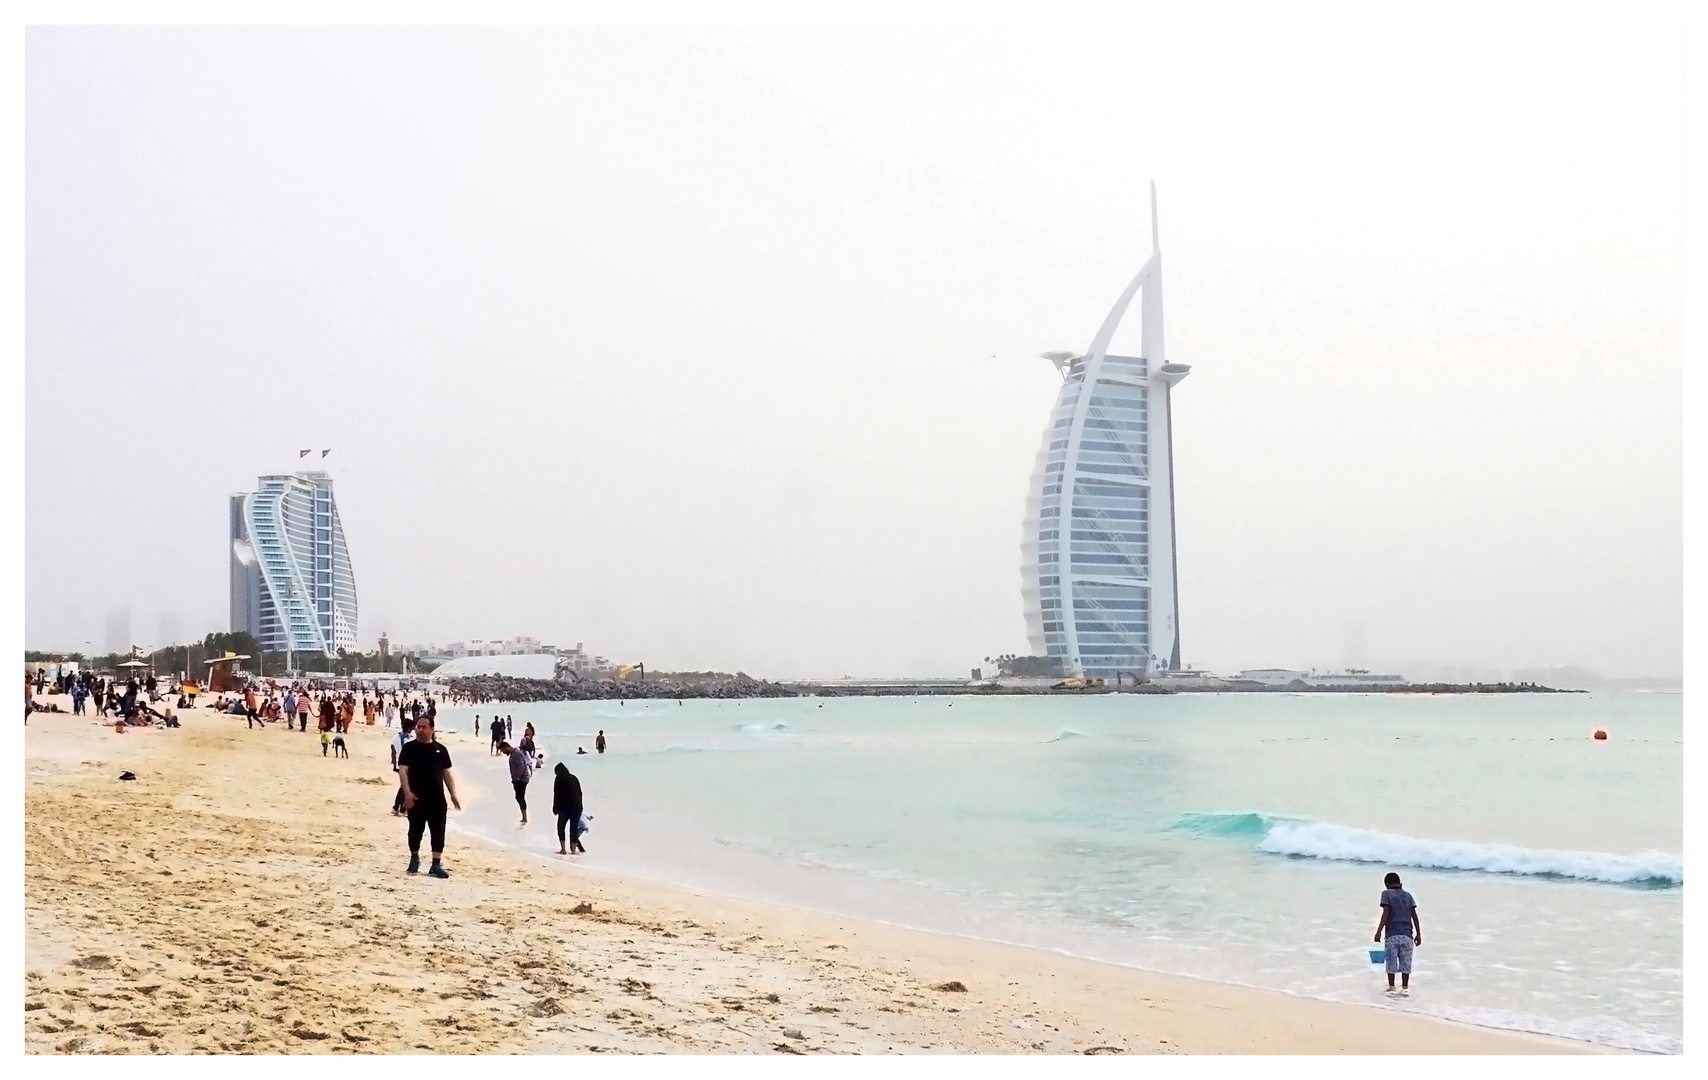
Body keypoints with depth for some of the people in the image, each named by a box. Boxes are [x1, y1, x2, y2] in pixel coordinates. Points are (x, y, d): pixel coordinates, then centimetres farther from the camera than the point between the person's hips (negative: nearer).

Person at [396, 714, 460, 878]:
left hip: (437, 799, 2)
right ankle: (414, 858, 30)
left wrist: (453, 794, 5)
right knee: (416, 830, 8)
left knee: (438, 832, -3)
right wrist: (407, 793, -21)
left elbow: (447, 773, 13)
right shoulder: (409, 748, -1)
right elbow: (402, 771, -8)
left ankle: (436, 865, 0)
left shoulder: (440, 749, 9)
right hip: (416, 799, -2)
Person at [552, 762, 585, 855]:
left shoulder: (559, 779, -3)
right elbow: (580, 793, 12)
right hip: (577, 807, 4)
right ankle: (573, 850, 9)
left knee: (561, 827, 11)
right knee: (574, 829, 10)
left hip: (565, 808, -4)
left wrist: (555, 808, 0)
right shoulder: (574, 778, 11)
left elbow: (557, 795, -6)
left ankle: (563, 849, 4)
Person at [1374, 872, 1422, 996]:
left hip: (1392, 934, -3)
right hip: (1407, 934, 3)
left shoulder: (1387, 894, 0)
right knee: (1406, 963, 6)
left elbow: (1386, 914, -9)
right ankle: (1405, 988, 4)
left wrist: (1379, 932, -9)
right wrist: (1418, 934, 10)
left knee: (1391, 962, 4)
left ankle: (1391, 987, 5)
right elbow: (1414, 915, 8)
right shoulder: (1408, 895, 13)